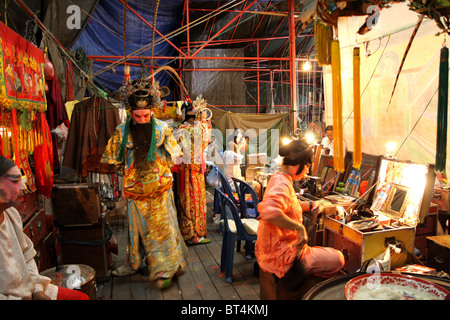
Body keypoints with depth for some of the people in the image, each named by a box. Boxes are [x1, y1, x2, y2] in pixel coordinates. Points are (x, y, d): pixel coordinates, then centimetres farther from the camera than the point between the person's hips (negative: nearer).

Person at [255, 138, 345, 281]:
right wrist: (299, 227, -33)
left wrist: (310, 205, 14)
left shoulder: (279, 178, 8)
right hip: (280, 257, -10)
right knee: (338, 259, 1)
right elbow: (270, 211, -43)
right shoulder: (282, 184, -23)